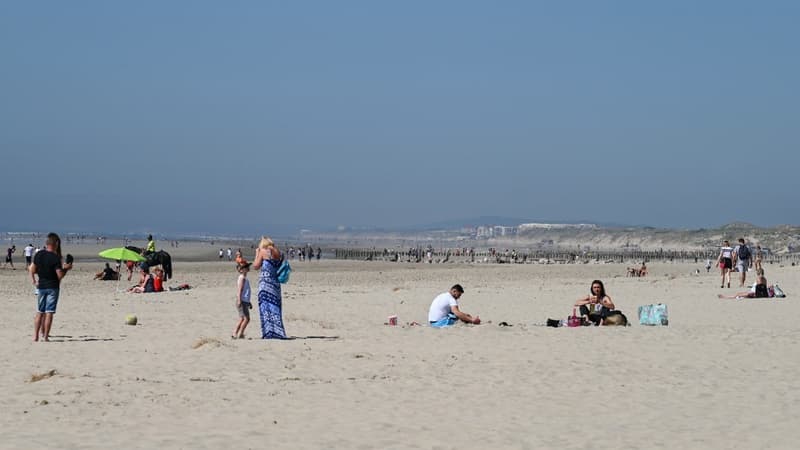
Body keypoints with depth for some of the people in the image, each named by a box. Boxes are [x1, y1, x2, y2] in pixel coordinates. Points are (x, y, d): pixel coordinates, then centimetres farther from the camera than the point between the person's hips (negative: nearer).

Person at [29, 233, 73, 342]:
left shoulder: (39, 254, 1)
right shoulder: (55, 258, -14)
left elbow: (32, 270, 7)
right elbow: (60, 275, -15)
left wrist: (34, 281, 17)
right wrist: (66, 268, -1)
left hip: (41, 286, 5)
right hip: (53, 287, -5)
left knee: (40, 312, 12)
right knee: (49, 313, -1)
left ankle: (35, 336, 10)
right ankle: (45, 336, -1)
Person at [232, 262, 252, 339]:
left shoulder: (245, 278, 19)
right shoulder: (242, 278, -12)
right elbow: (239, 290, -19)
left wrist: (249, 302, 29)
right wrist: (239, 301, -26)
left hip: (245, 301, 10)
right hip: (242, 302, -10)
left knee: (242, 319, 10)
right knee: (246, 318, -14)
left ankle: (234, 334, 13)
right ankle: (240, 335, -12)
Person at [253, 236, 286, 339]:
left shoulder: (263, 251, -5)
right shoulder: (278, 253, 11)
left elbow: (256, 265, -2)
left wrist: (257, 253, 10)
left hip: (265, 282, -6)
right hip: (276, 283, 6)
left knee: (266, 307, -4)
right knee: (275, 306, 10)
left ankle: (268, 332, -10)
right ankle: (278, 332, 8)